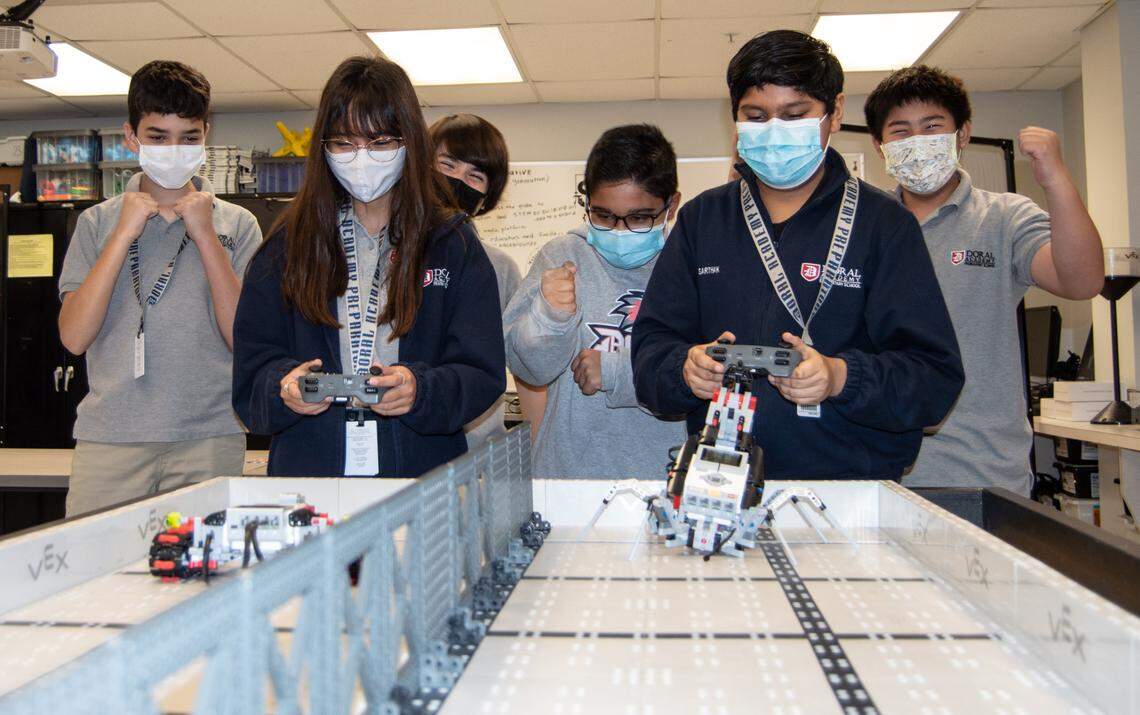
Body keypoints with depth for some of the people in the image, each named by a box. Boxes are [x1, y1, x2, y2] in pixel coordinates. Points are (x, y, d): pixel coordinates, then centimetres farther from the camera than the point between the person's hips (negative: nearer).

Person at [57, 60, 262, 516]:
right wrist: (124, 234, -4)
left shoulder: (237, 224, 6)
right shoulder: (98, 222, 10)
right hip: (109, 439, 1)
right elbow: (74, 337, -1)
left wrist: (205, 235, -7)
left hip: (209, 441, -1)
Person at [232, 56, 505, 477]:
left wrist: (421, 391, -19)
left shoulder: (453, 245, 6)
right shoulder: (288, 244, 11)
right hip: (307, 471, 2)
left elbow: (482, 375, 0)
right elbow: (251, 369, 8)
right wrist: (283, 387, -13)